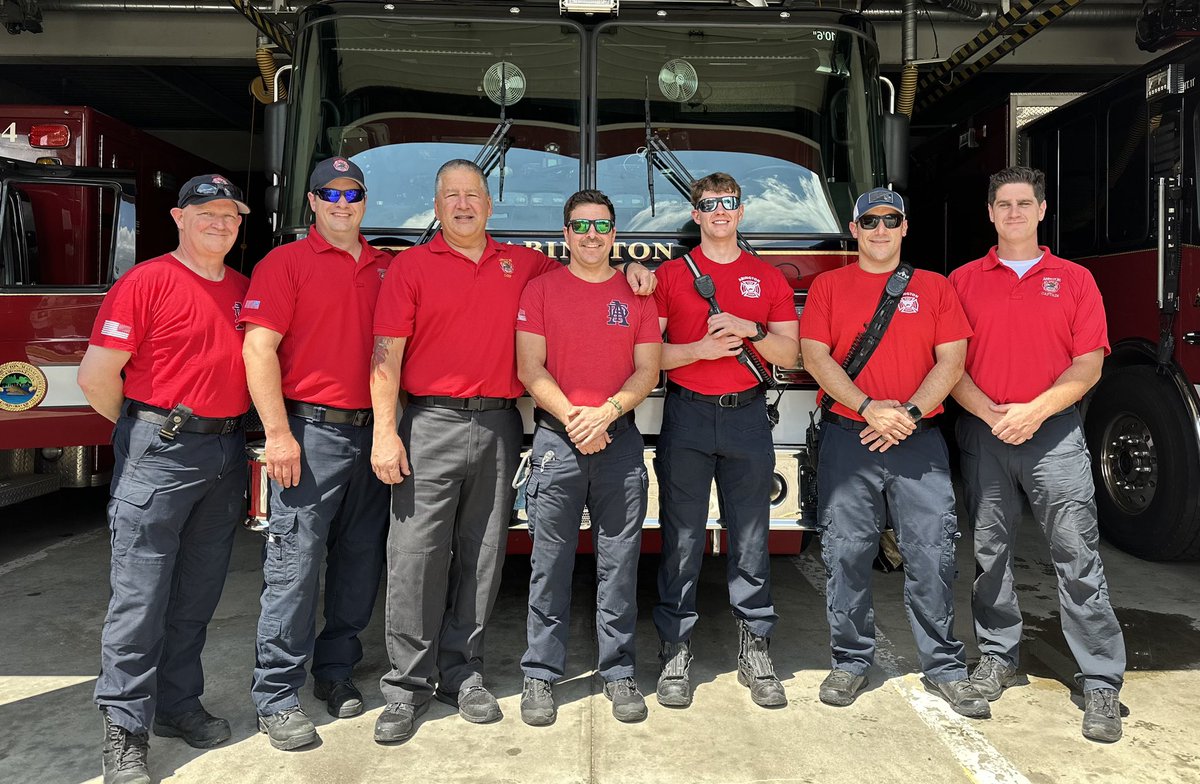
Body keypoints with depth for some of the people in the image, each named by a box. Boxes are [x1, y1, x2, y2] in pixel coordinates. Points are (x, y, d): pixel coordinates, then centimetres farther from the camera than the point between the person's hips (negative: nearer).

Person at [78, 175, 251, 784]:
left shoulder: (245, 289, 11)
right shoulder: (146, 282, -8)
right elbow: (96, 375, -10)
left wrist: (232, 424, 12)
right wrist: (143, 429, 2)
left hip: (226, 453, 6)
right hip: (160, 453, -6)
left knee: (197, 596, 14)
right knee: (140, 596, -1)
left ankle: (177, 705, 28)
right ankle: (124, 731, 10)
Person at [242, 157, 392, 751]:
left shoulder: (387, 269, 14)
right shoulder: (285, 263, 0)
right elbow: (259, 349, -8)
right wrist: (278, 434, -16)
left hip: (372, 434, 5)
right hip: (313, 432, -5)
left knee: (360, 563, 11)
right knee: (295, 564, -3)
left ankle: (336, 671, 27)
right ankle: (276, 696, 8)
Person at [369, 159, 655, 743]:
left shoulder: (524, 264, 13)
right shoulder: (411, 266, 3)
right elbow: (387, 354, -2)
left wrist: (627, 270, 8)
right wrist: (384, 433, -10)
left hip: (498, 427, 3)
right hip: (431, 426, -3)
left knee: (480, 558, 8)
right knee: (417, 557, -2)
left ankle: (462, 672, 22)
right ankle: (408, 684, 11)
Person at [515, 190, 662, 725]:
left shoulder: (636, 293, 10)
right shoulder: (541, 290, 5)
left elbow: (647, 370, 4)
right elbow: (530, 368, -2)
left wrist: (606, 413, -11)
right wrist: (571, 416, -14)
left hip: (619, 438, 2)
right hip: (556, 438, -1)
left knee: (620, 561, 5)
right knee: (550, 562, 3)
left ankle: (618, 671, 18)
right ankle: (540, 674, 14)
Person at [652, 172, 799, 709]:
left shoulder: (769, 278, 12)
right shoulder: (670, 275, 8)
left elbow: (789, 355, 7)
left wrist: (749, 330, -10)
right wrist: (699, 349, -12)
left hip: (747, 414, 2)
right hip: (687, 414, -1)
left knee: (751, 539, 4)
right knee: (681, 539, 1)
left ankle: (755, 651, 15)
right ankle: (675, 652, 11)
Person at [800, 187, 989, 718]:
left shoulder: (934, 288, 11)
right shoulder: (829, 286, 8)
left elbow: (951, 361, 3)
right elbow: (815, 357, -3)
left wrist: (910, 414, -11)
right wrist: (870, 407, -13)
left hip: (918, 440, 1)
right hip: (847, 440, 0)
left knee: (932, 555, 1)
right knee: (845, 556, 3)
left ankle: (945, 668, 15)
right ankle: (851, 661, 18)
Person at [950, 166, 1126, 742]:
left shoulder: (1074, 280, 7)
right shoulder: (963, 282, 8)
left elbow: (1088, 365, 0)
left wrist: (1036, 410, -14)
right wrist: (992, 414, -12)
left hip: (1055, 434, -1)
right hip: (982, 434, 1)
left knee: (1078, 556, -2)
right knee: (990, 552, 9)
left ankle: (1101, 683, 5)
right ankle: (997, 656, 24)